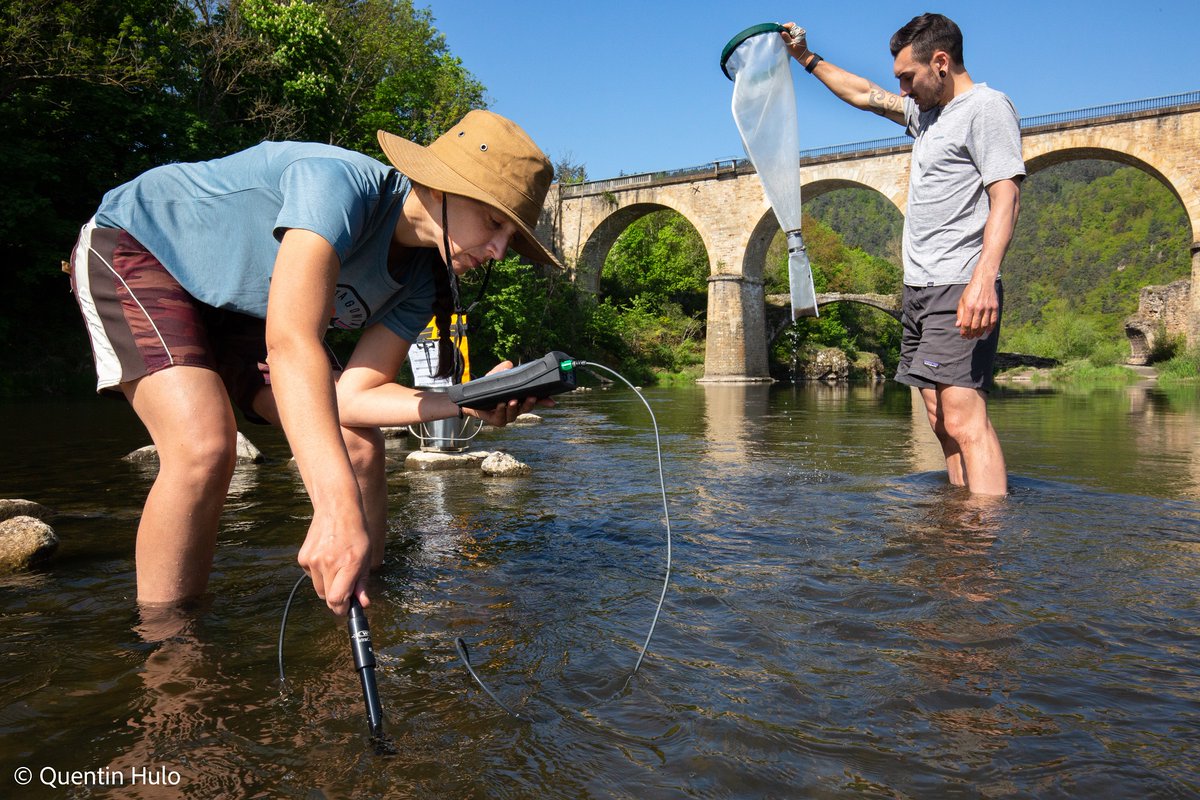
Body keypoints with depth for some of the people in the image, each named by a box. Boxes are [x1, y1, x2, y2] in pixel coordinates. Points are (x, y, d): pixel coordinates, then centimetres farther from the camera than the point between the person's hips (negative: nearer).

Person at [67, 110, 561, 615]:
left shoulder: (421, 283, -11)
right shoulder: (341, 183, -35)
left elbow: (351, 395, -15)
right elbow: (290, 342, -47)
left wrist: (469, 404, -29)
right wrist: (338, 509, -56)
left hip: (234, 309, 7)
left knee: (357, 443, -7)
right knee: (206, 446, -29)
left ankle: (362, 607, 8)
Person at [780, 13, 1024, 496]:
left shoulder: (987, 107, -4)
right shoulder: (926, 112, 22)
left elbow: (1006, 195, -16)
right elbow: (864, 95, 36)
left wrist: (984, 278, -28)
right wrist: (807, 59, 38)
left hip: (958, 290, -9)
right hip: (920, 288, 9)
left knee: (965, 419, -18)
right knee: (943, 420, 5)